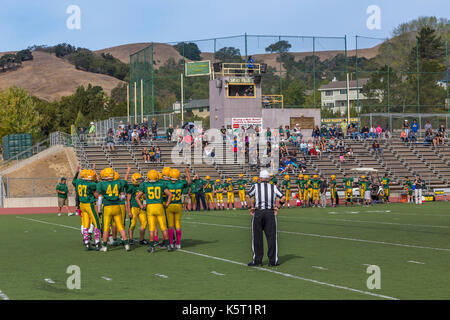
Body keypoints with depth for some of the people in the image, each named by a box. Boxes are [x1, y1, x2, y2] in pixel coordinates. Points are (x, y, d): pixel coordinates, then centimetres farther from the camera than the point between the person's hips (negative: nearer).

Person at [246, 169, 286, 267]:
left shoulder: (256, 186, 3)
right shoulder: (274, 187, 8)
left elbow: (248, 196, -12)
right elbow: (283, 198, 1)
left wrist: (251, 207, -3)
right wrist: (277, 207, 9)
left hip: (258, 213, -1)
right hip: (270, 213, 1)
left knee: (257, 237, 6)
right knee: (272, 237, 5)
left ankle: (257, 260, 8)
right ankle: (273, 261, 6)